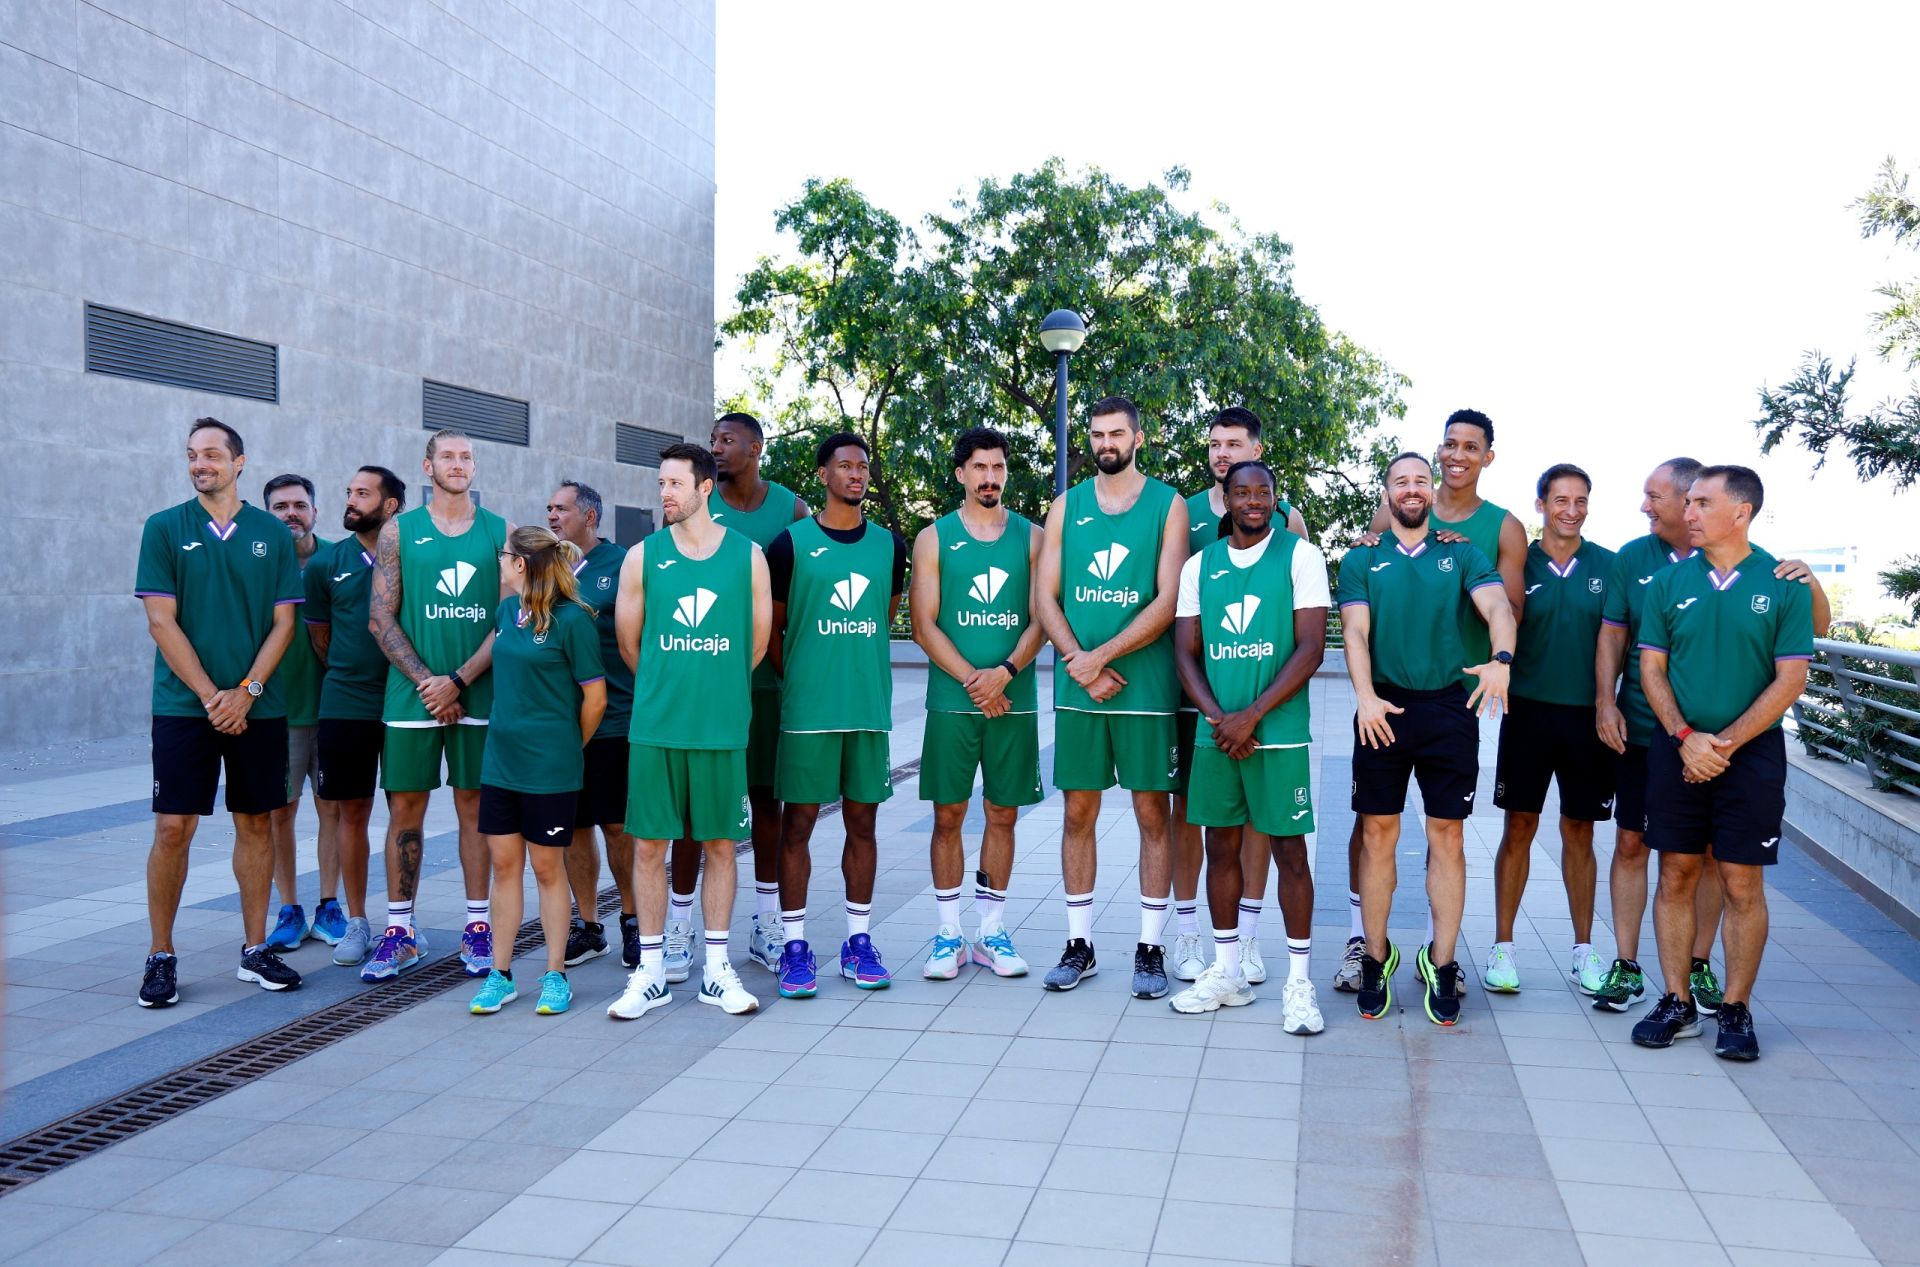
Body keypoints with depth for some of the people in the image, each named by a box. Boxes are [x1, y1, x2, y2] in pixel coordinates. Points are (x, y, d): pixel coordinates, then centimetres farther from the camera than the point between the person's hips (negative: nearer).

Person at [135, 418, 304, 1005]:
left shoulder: (272, 533, 5)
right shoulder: (164, 529, 1)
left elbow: (283, 622, 3)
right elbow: (162, 622, -4)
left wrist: (246, 691, -9)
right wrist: (211, 697, -11)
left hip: (258, 708, 2)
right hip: (184, 708, -2)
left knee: (255, 824, 7)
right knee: (173, 828, -3)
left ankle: (255, 949, 17)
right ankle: (160, 958, 9)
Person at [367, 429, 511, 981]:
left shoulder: (500, 531, 5)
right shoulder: (399, 531, 6)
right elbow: (382, 618, 2)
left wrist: (458, 680, -10)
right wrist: (425, 681, -10)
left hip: (479, 694, 0)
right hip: (412, 695, 0)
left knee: (474, 804, 6)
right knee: (405, 807, 2)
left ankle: (477, 927, 13)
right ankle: (400, 932, 10)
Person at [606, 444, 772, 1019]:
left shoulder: (747, 555, 2)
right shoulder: (643, 556, 3)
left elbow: (758, 640, 9)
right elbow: (628, 642, 10)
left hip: (723, 728, 0)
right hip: (655, 728, 1)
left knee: (719, 845, 6)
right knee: (649, 844, 3)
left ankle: (716, 969, 17)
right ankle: (651, 971, 15)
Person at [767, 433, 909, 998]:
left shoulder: (889, 544, 9)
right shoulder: (792, 543, -1)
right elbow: (771, 628, 5)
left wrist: (856, 667, 12)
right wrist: (796, 682, 4)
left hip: (870, 707, 3)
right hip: (807, 710, -3)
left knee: (862, 821, 8)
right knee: (798, 821, 0)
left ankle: (858, 941, 18)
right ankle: (795, 945, 9)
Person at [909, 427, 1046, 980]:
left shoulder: (1031, 537, 8)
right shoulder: (934, 538, 4)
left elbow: (1040, 619, 2)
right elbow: (924, 625, -2)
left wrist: (1005, 672, -14)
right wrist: (974, 682, -12)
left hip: (1014, 700, 1)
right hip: (952, 701, -1)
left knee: (1002, 813, 6)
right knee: (948, 814, 2)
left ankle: (991, 930, 16)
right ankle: (948, 932, 12)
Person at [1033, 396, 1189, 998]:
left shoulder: (1168, 505, 1)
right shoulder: (1067, 506, 9)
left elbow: (1167, 602, -8)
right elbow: (1044, 596, 4)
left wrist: (1100, 656, -14)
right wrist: (1081, 666, -9)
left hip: (1146, 687, -3)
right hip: (1077, 689, 3)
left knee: (1153, 813, 3)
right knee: (1078, 813, 7)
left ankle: (1150, 948, 13)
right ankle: (1079, 944, 18)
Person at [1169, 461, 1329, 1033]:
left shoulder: (1300, 557, -2)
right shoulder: (1199, 566, 9)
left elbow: (1310, 649, -9)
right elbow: (1185, 651, 8)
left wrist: (1251, 717, -14)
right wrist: (1217, 718, -8)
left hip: (1279, 733, -4)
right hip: (1217, 733, 4)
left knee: (1289, 850, 0)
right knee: (1220, 847, 10)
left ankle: (1299, 982, 8)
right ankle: (1226, 972, 23)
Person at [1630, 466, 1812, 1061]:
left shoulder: (1783, 585, -2)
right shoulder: (1670, 582, 4)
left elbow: (1791, 679, -5)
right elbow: (1651, 667, 4)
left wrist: (1725, 743, -11)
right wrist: (1687, 737, -10)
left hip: (1752, 752, -2)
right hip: (1677, 750, 2)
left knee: (1742, 883, 2)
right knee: (1676, 876, 5)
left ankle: (1735, 1010, 13)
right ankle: (1677, 1003, 15)